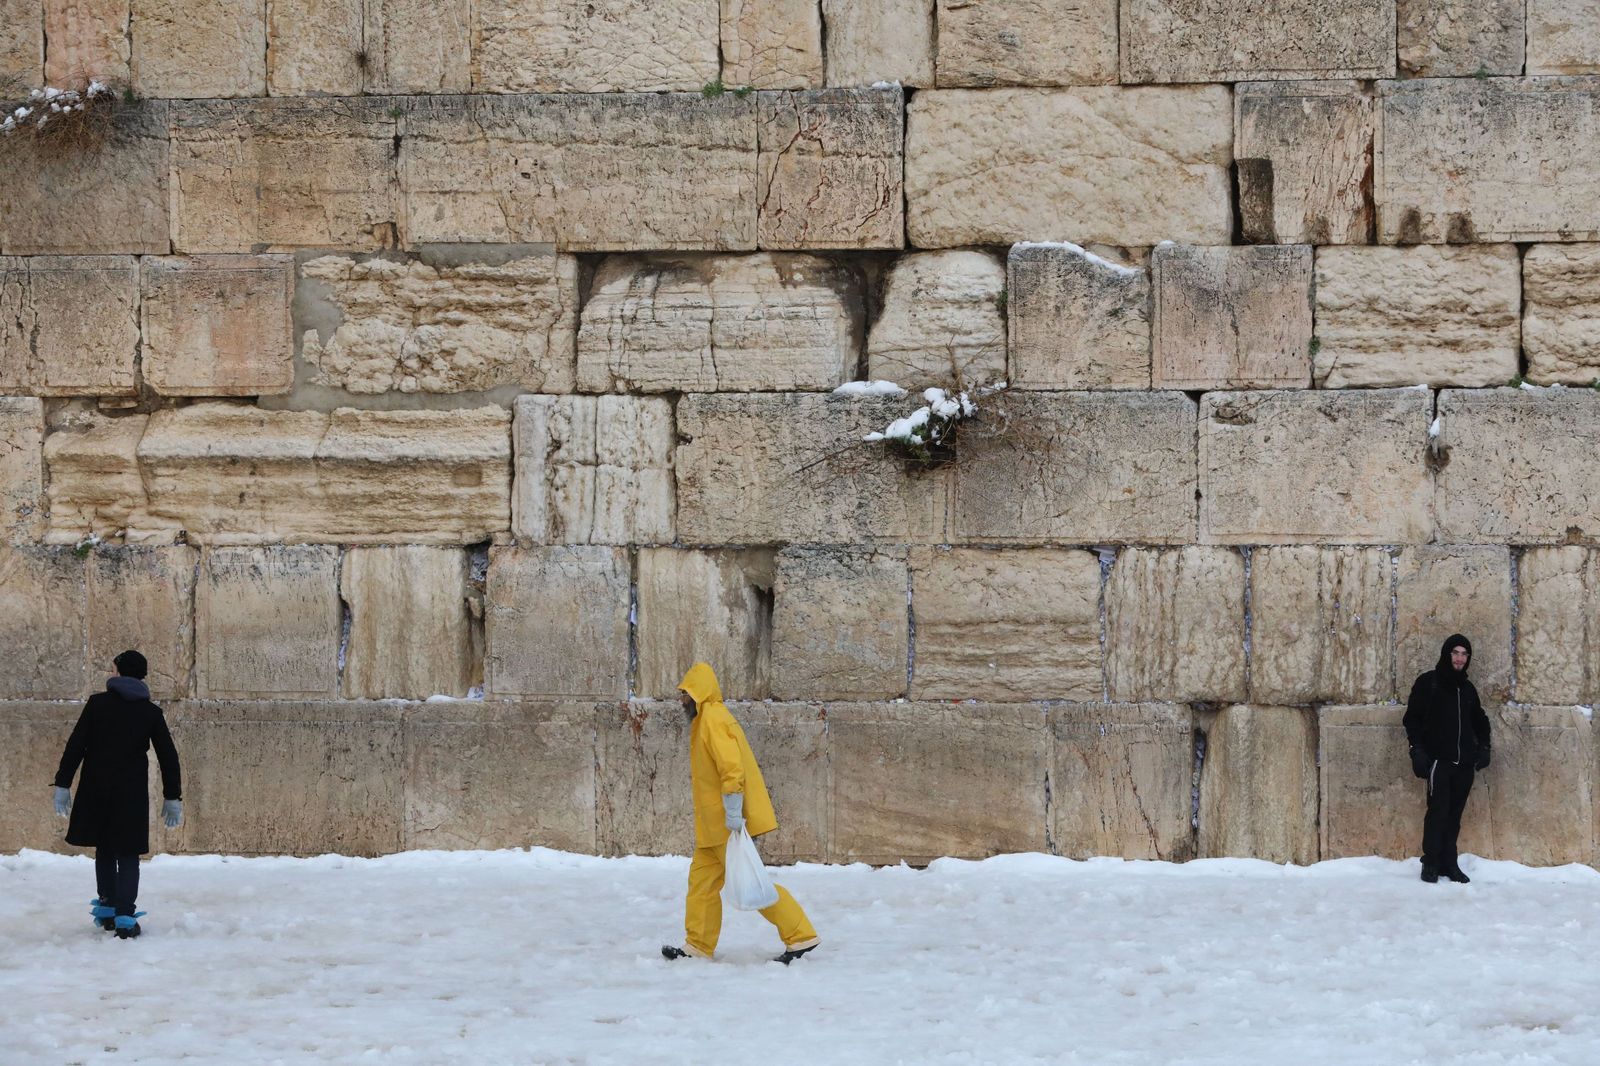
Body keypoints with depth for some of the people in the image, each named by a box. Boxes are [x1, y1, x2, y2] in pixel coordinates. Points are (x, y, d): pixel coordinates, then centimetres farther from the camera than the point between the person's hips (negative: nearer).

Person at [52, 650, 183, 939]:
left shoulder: (97, 703, 0)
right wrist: (173, 798, 9)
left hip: (96, 790, 1)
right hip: (131, 793, -1)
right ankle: (124, 917, -8)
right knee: (128, 854, 3)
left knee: (104, 849, 17)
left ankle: (107, 909, 20)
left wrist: (63, 784, 1)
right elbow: (168, 756, 3)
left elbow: (75, 745, -3)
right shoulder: (151, 712, 2)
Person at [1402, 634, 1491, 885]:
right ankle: (1431, 863, -3)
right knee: (1438, 811, -11)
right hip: (1438, 760, -5)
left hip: (1464, 762, 5)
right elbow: (1412, 718, -1)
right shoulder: (1428, 683, 1)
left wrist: (1483, 746, 14)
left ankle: (1449, 863, 9)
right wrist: (1417, 749, -11)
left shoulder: (1467, 688, 16)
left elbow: (1479, 720, 28)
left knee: (1455, 813, 4)